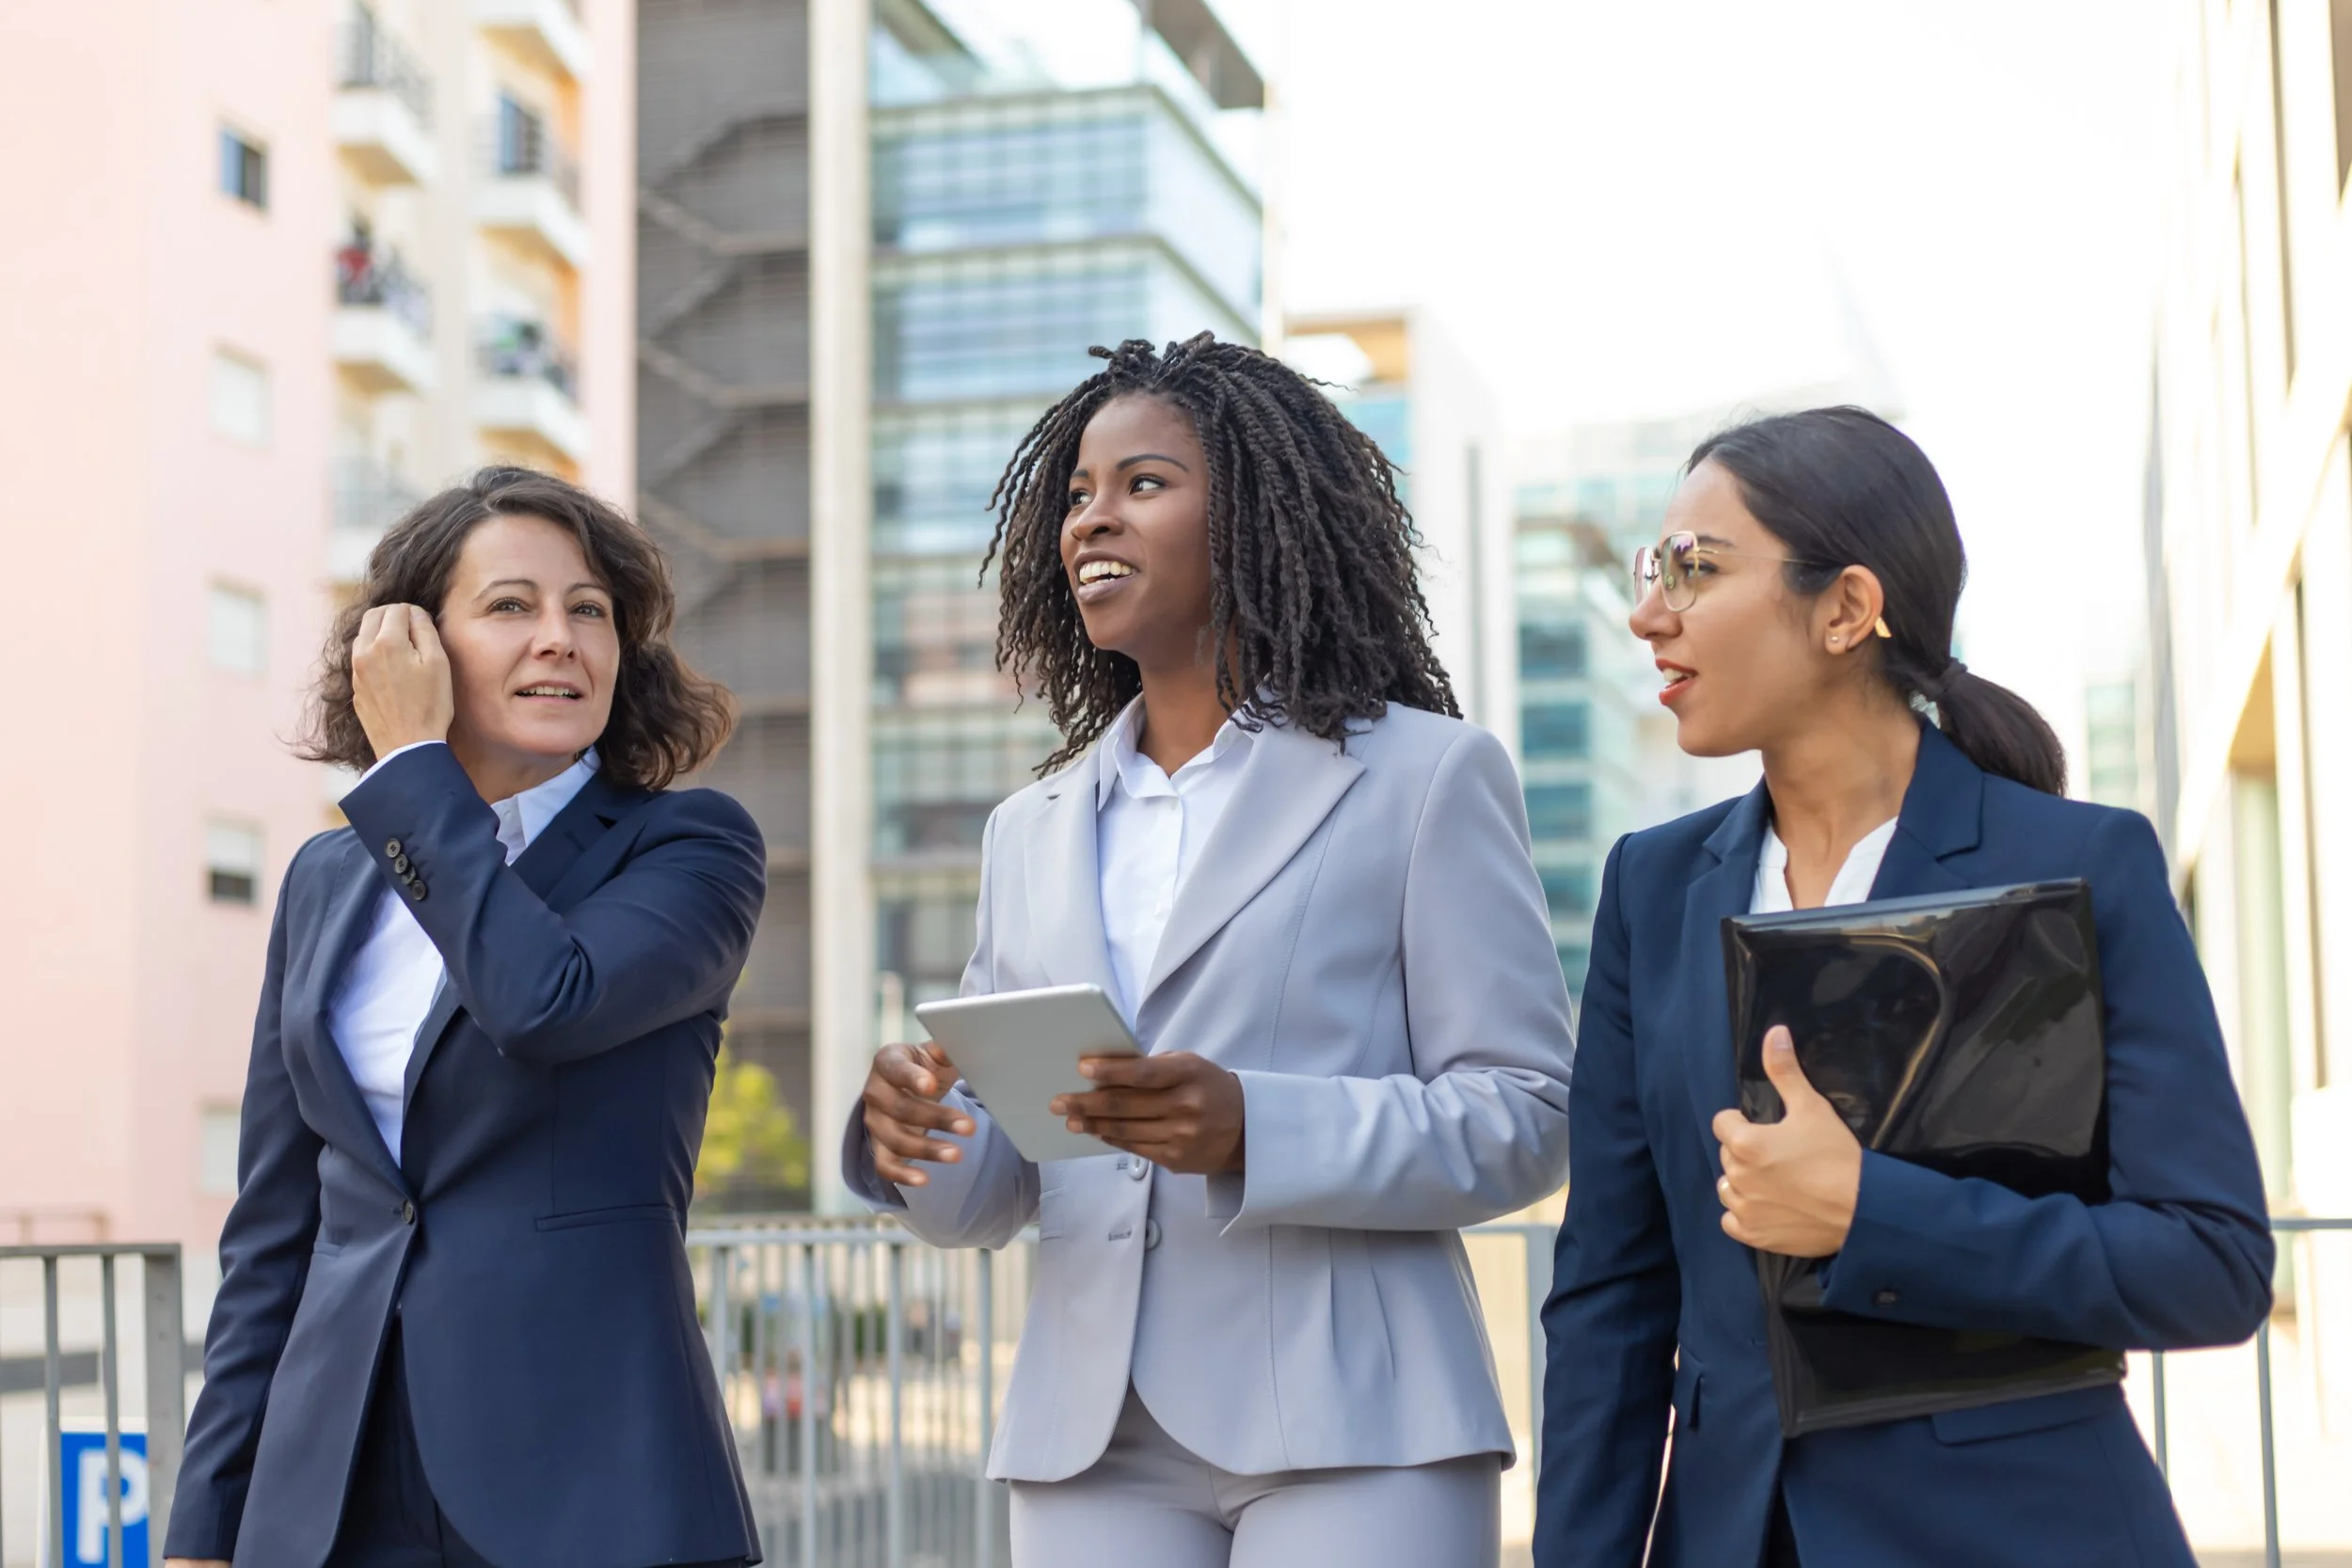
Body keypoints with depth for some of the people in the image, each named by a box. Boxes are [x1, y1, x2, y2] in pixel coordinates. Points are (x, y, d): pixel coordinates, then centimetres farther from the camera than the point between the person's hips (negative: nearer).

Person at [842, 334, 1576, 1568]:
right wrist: (915, 1135, -7)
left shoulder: (1423, 775, 2)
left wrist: (1252, 1131, -20)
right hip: (1092, 1443, 4)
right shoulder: (1032, 832, 17)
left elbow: (1522, 1116, -5)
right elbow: (989, 1196, 17)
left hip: (1345, 1430, -4)